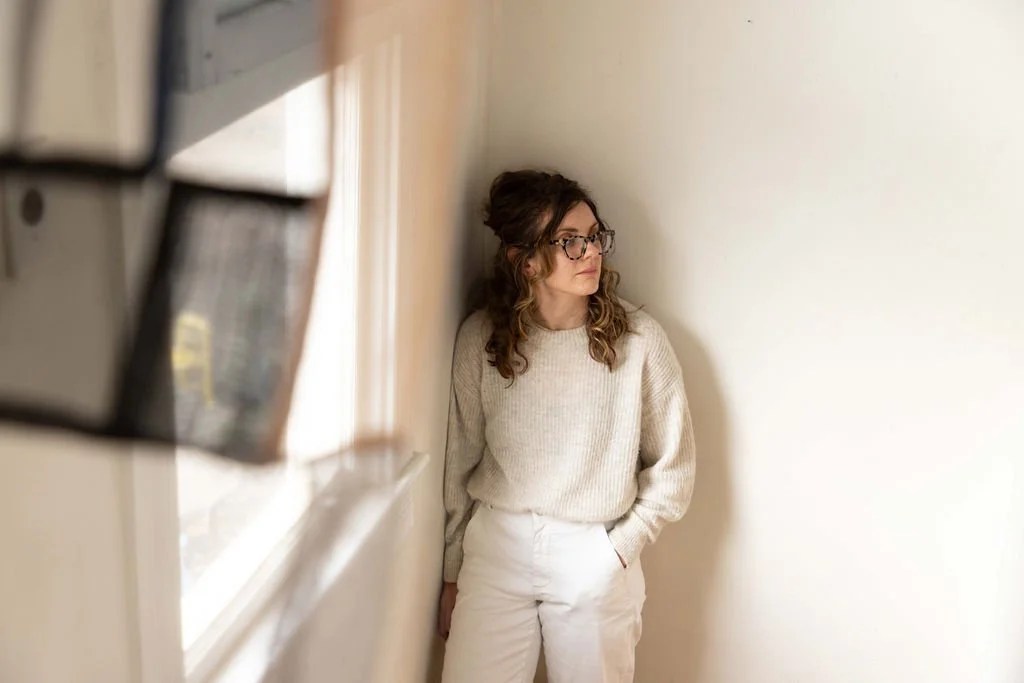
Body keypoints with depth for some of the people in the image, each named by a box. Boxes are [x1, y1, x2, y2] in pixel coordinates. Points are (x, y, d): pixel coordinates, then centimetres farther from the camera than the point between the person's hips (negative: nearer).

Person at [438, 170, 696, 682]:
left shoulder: (639, 339, -8)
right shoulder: (479, 338, -4)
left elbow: (671, 470, 0)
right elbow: (458, 465, 4)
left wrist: (619, 550, -5)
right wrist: (452, 575, 8)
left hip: (595, 559, -1)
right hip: (494, 549, 1)